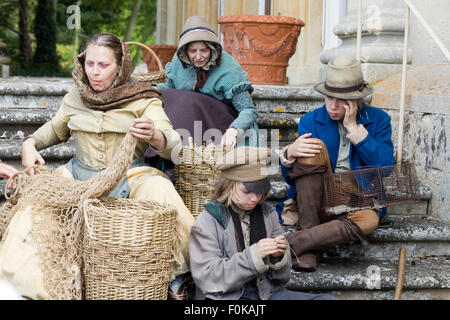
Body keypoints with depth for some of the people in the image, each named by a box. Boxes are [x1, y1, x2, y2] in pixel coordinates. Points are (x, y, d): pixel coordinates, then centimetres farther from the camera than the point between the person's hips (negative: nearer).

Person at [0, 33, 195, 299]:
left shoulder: (142, 98, -3)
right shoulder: (76, 96, 8)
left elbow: (173, 145, -14)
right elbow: (56, 129, 27)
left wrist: (153, 135, -38)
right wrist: (30, 143, 5)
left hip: (129, 177, -3)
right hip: (80, 176, 3)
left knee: (159, 190, -34)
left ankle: (177, 275, -15)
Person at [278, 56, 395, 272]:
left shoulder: (378, 120, 6)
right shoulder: (311, 121, 6)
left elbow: (386, 168, -9)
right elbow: (291, 179, 2)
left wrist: (353, 127, -10)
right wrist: (289, 154, -23)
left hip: (358, 203, -1)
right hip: (315, 202, 1)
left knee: (368, 220, -37)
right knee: (314, 148, -26)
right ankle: (308, 242, -29)